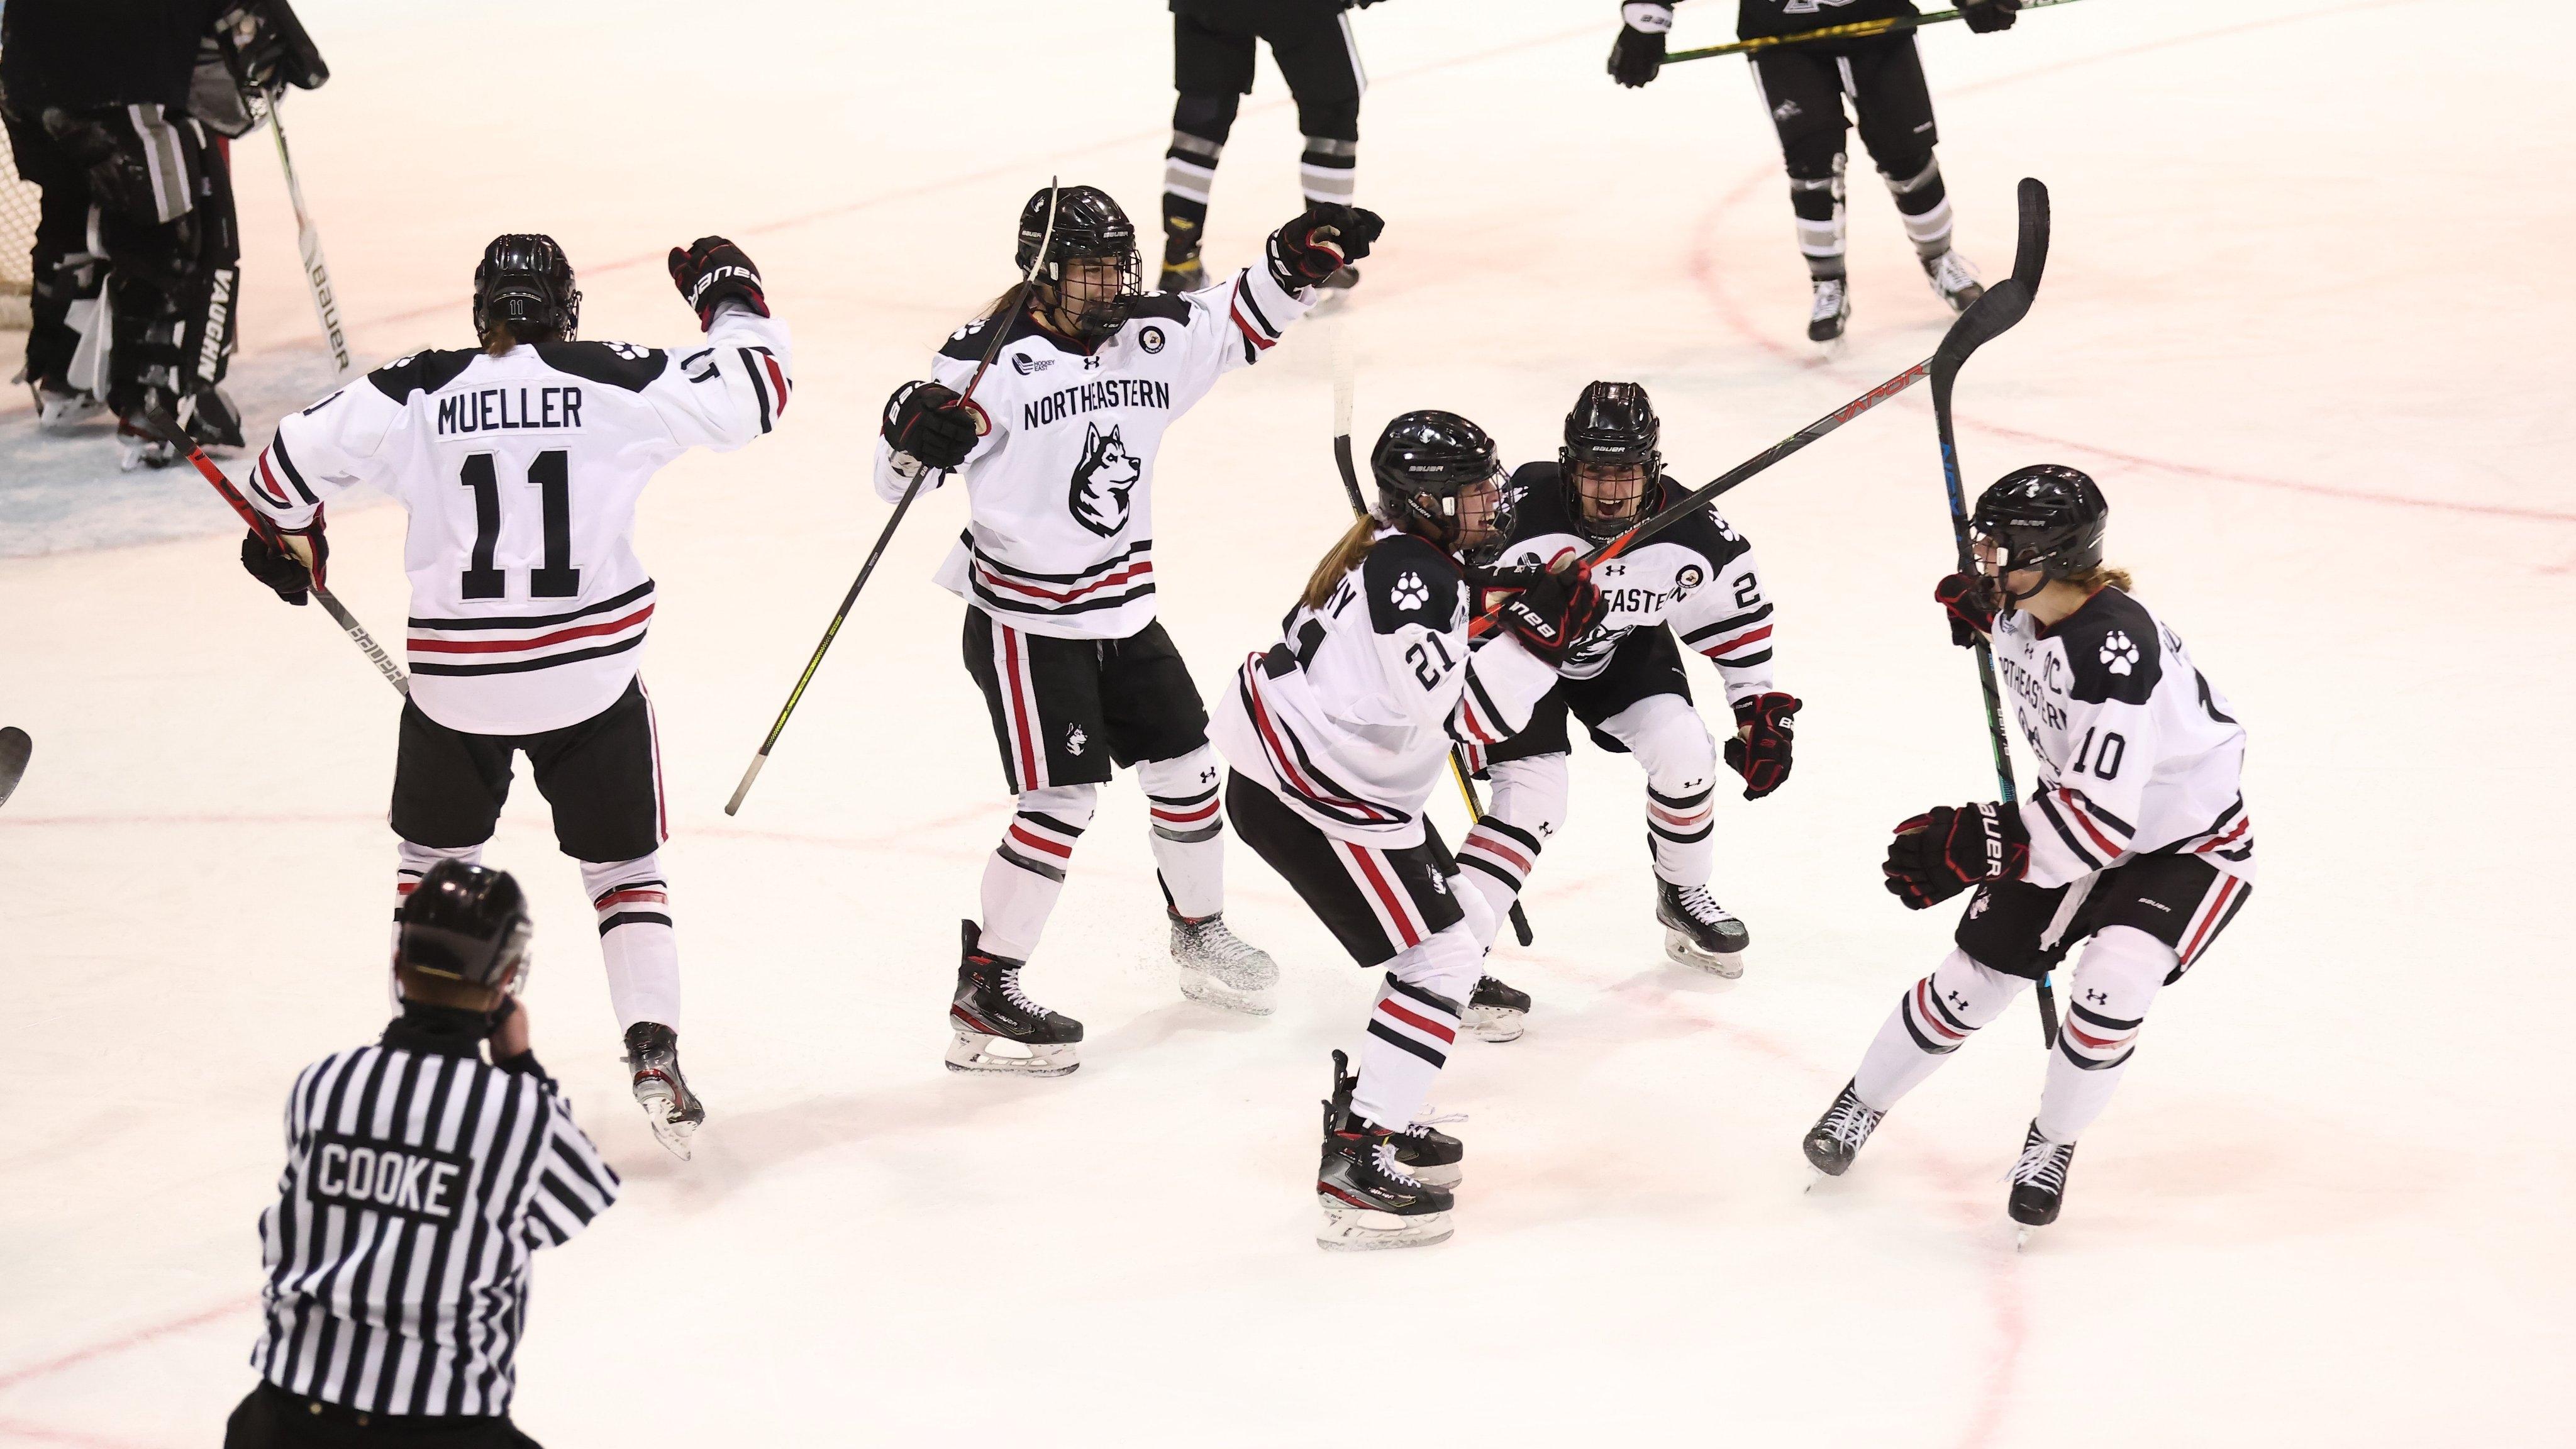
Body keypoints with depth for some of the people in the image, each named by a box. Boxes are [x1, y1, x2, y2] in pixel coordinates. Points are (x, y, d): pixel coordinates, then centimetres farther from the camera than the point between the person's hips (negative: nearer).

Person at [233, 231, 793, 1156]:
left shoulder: (414, 395, -4)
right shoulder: (618, 384, -7)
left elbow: (296, 454, 1)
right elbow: (758, 385, -3)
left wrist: (285, 534, 22)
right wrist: (728, 295, 15)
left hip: (456, 683, 1)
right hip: (592, 679, -1)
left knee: (434, 854, 24)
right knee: (625, 868, 15)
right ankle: (654, 1053, -1)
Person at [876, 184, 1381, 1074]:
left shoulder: (1152, 337, 0)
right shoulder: (993, 359, -17)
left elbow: (1240, 321, 14)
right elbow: (897, 478, -17)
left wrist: (1296, 261, -3)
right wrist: (917, 429, -39)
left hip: (1124, 611, 7)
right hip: (1023, 623, -7)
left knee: (1186, 769, 15)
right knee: (1062, 800, -14)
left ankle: (1200, 937, 40)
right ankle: (983, 1000, -7)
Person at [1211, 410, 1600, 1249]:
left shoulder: (1397, 554, 13)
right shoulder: (1410, 575, -21)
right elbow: (1449, 711, -25)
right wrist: (1536, 637, -23)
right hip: (1306, 798, -11)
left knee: (1465, 929, 18)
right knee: (1440, 955, -11)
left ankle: (1370, 1108, 26)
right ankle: (1359, 1165, -16)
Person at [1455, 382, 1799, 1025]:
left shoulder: (1691, 532, -24)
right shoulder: (1522, 511, -36)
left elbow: (1738, 614, -5)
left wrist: (1764, 709, -4)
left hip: (1624, 646, 4)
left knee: (1681, 749, -14)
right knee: (1532, 797, -18)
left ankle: (1684, 899, 14)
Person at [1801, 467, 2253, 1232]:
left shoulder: (2116, 653, -39)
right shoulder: (2025, 605, -14)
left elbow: (2100, 824, -42)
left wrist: (1975, 845, -43)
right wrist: (1978, 605, 9)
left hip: (2189, 841, -7)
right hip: (2082, 810, 7)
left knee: (2112, 980, -27)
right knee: (1975, 978, 6)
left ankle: (2052, 1144, -1)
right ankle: (1863, 1103, 30)